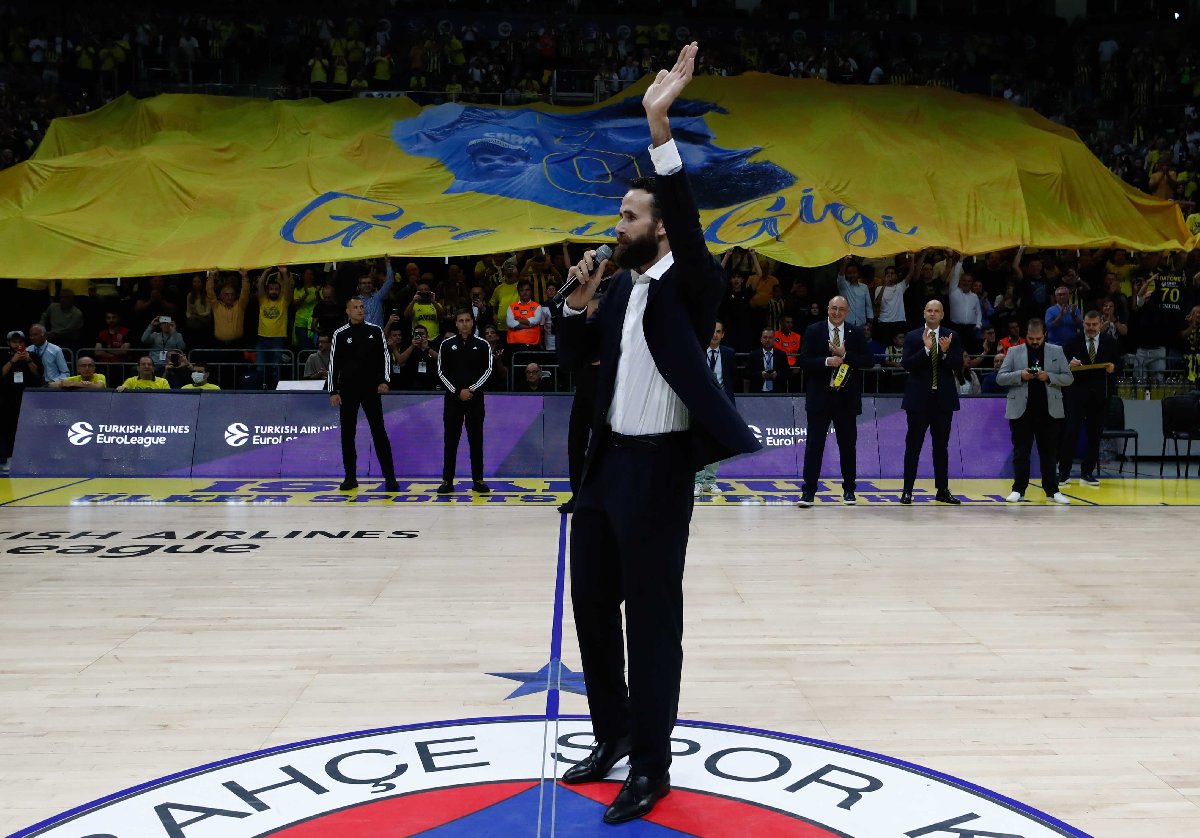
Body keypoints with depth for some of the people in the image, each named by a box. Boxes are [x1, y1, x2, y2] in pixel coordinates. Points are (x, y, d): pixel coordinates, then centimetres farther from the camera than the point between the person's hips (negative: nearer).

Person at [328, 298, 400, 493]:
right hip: (347, 391, 1)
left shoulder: (375, 331, 4)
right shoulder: (340, 335, 3)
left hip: (371, 389, -1)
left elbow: (384, 357, 6)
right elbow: (333, 364, 3)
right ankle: (351, 477, 12)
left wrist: (384, 380, -6)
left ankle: (390, 477, -2)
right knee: (347, 434, 4)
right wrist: (333, 391, -2)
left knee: (379, 432, -3)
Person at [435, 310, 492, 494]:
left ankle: (478, 480, 8)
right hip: (452, 397, 0)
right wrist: (457, 391, -7)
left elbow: (487, 370, 0)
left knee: (476, 439, 3)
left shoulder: (482, 345, 4)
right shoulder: (447, 345, 5)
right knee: (451, 439, 1)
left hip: (475, 398, 0)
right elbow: (441, 371, 3)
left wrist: (471, 390, -10)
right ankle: (447, 481, 4)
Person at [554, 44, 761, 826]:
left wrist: (660, 125, -37)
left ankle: (651, 764, 16)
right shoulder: (624, 287, 12)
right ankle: (612, 732, 34)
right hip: (606, 464, 8)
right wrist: (581, 294, 6)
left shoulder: (690, 286, -9)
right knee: (591, 603, 16)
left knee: (652, 617, 1)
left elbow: (687, 222, -29)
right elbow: (575, 343, 25)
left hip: (657, 468, -8)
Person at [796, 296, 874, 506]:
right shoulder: (813, 331, 2)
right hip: (820, 397, -2)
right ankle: (808, 491, 0)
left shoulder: (856, 333, 7)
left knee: (848, 445, 9)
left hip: (847, 398, 2)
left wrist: (845, 355, -12)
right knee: (814, 444, -3)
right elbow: (804, 362, -4)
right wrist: (826, 361, -19)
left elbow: (869, 361, -1)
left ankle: (849, 490, 21)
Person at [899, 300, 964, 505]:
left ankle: (943, 491, 16)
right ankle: (907, 491, 5)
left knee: (941, 446, 9)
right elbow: (906, 364, -10)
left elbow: (959, 365, -2)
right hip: (919, 398, -2)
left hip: (944, 399, 2)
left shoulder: (952, 337, 5)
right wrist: (926, 349, -21)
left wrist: (946, 352, -18)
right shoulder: (912, 337, 0)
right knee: (913, 446, 0)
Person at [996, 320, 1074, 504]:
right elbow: (1000, 378, 2)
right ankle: (1018, 490, 9)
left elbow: (1068, 378, 5)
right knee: (1021, 452, 3)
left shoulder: (1056, 351, 7)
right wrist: (1020, 375, -15)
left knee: (1049, 453, 6)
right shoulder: (1014, 352, 5)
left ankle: (1052, 491, 13)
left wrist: (1048, 377, -13)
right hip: (1021, 411, -1)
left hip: (1049, 411, 1)